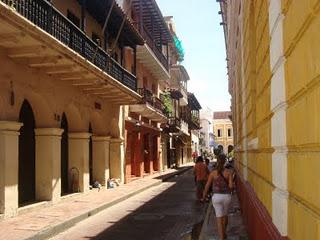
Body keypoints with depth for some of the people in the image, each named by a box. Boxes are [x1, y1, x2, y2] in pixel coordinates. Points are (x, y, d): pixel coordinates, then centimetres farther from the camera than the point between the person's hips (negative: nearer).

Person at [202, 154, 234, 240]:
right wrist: (229, 191, 12)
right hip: (226, 196, 1)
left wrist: (204, 196, 17)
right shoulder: (229, 172, -8)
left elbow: (207, 186, -1)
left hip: (216, 197, -1)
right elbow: (231, 186, -14)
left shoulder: (213, 173, -7)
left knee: (219, 218, 5)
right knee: (225, 215, 26)